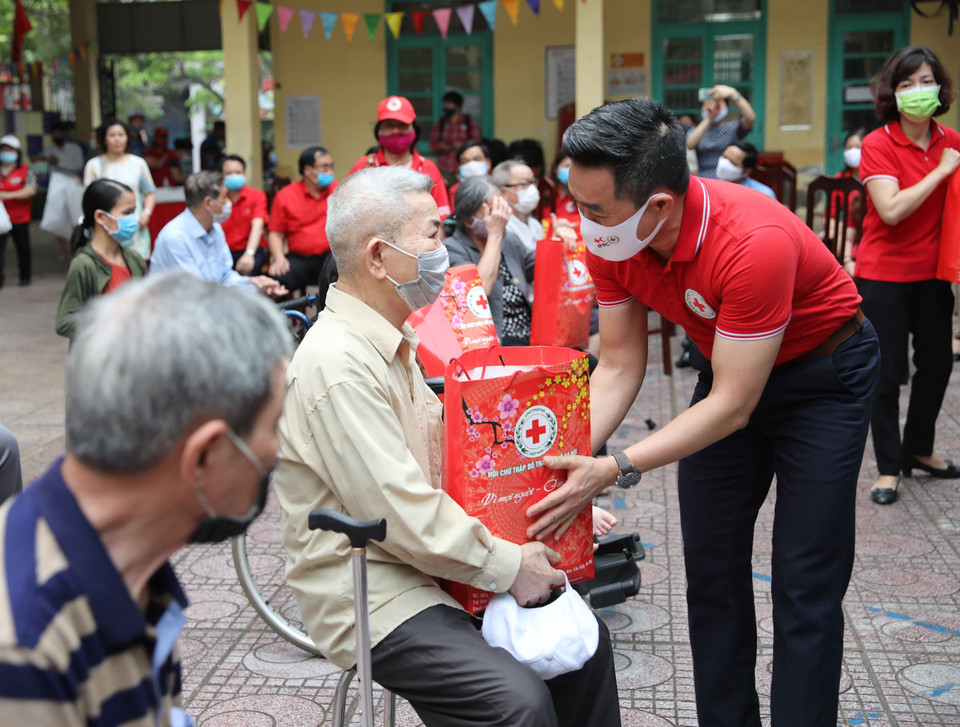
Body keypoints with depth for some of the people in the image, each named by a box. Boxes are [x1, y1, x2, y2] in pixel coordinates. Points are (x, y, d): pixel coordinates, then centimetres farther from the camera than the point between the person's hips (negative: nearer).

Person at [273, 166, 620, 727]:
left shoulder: (393, 343, 11)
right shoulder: (338, 364, -23)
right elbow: (404, 516, -25)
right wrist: (509, 565, -15)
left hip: (429, 567, 10)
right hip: (371, 595, -10)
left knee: (585, 638, 6)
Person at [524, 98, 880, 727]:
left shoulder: (755, 243, -39)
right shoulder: (611, 239, -19)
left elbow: (733, 405, -33)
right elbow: (620, 367, -11)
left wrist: (616, 471, -37)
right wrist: (567, 456, -25)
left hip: (823, 374, -6)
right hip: (724, 367, 6)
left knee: (806, 588, -7)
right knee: (711, 570, 9)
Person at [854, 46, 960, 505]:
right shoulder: (878, 145, -14)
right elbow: (891, 210, -25)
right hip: (884, 273, -5)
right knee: (888, 372, 1)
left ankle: (919, 449, 36)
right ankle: (889, 466, 16)